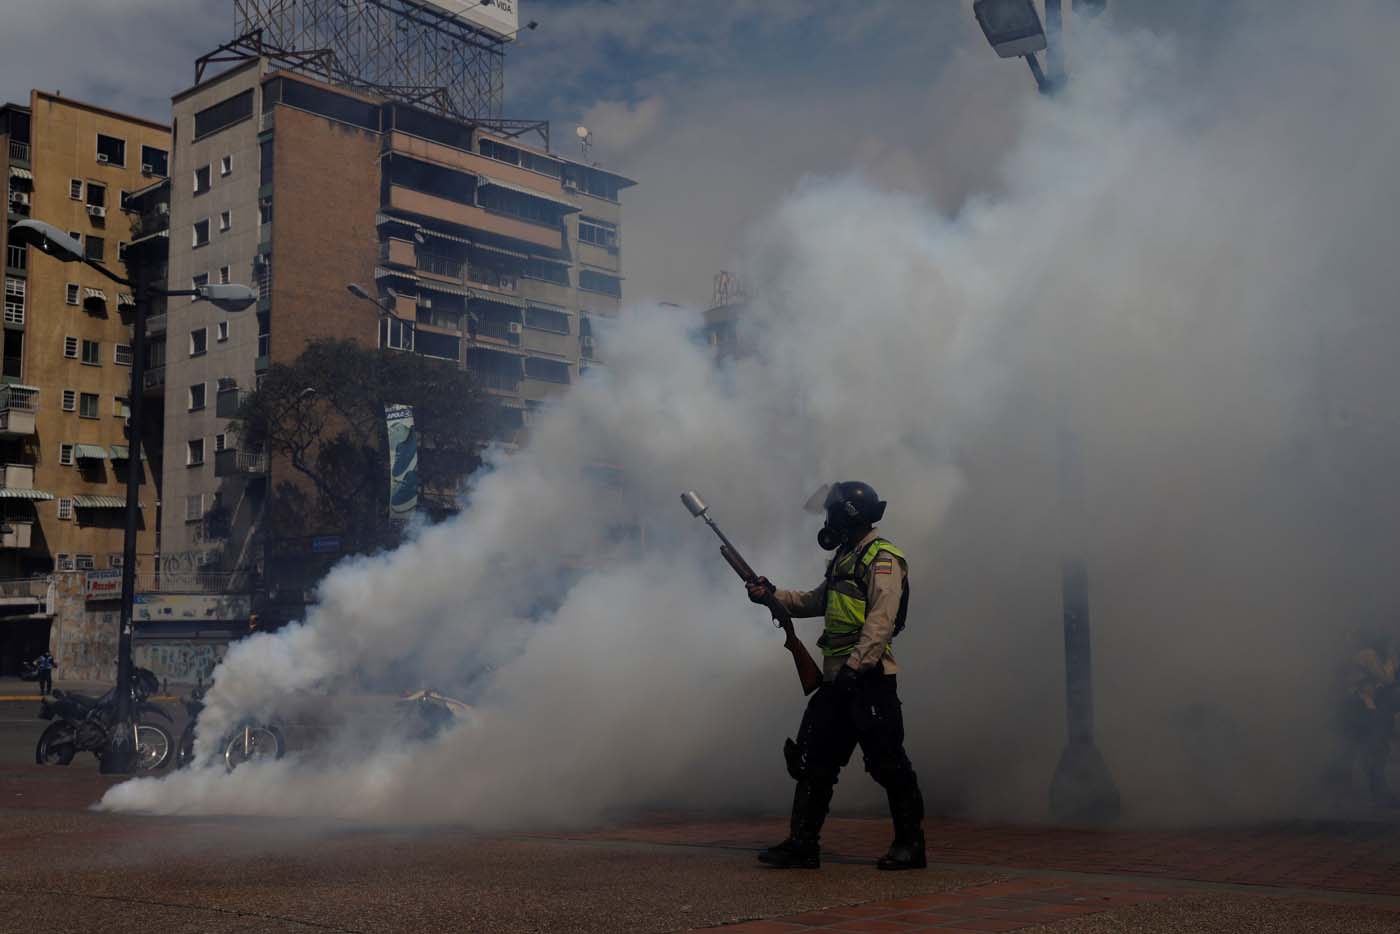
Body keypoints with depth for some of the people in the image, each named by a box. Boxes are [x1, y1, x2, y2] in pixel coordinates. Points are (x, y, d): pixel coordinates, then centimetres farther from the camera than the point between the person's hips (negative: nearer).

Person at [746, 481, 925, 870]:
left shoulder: (882, 559, -10)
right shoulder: (845, 558, 20)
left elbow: (881, 620, -19)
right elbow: (815, 601, 27)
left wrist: (855, 665, -26)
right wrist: (772, 594, 15)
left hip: (868, 678, -10)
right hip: (836, 680, 10)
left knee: (887, 762, -3)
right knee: (814, 759, 7)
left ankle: (910, 845, 8)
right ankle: (802, 844, 12)